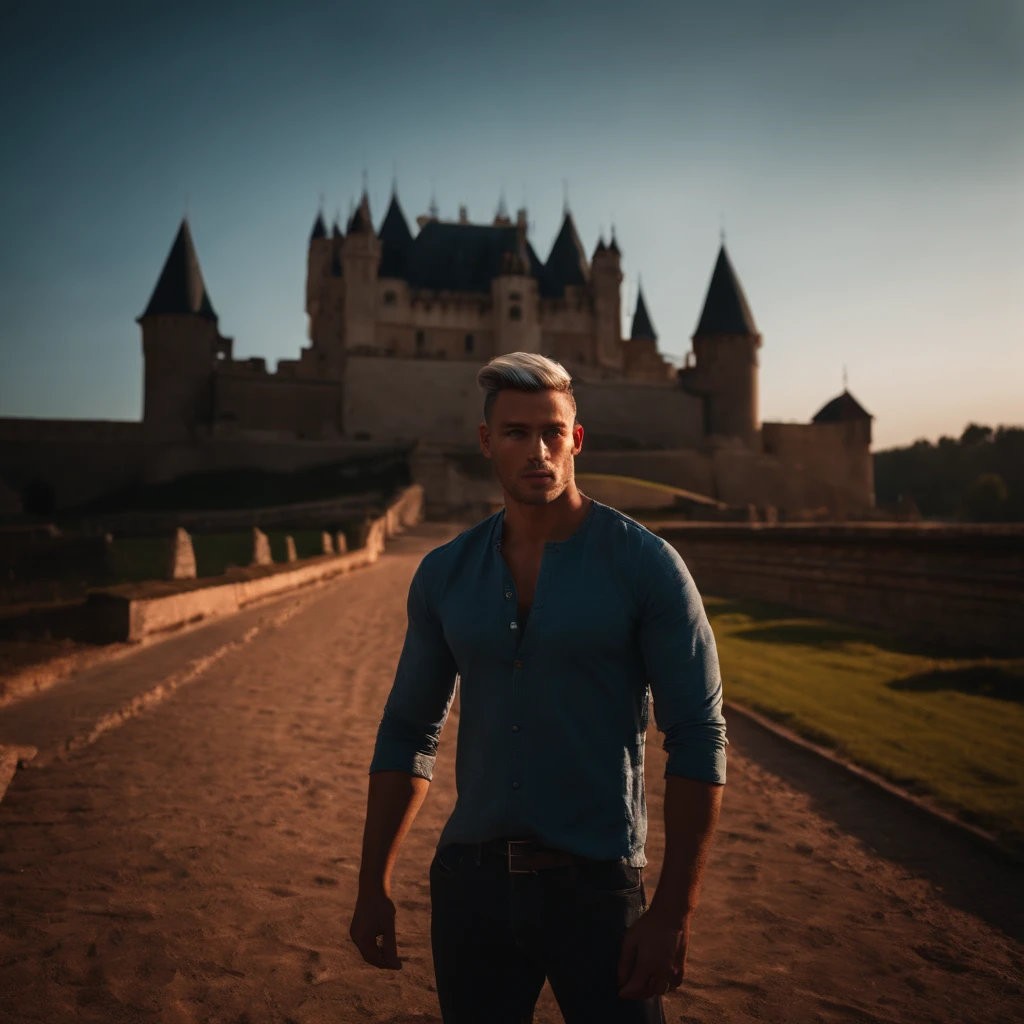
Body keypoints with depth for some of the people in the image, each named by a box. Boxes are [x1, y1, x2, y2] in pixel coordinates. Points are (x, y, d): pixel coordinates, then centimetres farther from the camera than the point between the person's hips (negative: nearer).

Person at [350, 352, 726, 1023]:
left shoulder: (647, 565, -10)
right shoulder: (445, 574, 2)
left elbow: (698, 745, -11)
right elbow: (408, 733, 10)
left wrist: (674, 914, -14)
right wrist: (374, 886, 6)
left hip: (596, 886, -3)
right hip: (471, 882, 4)